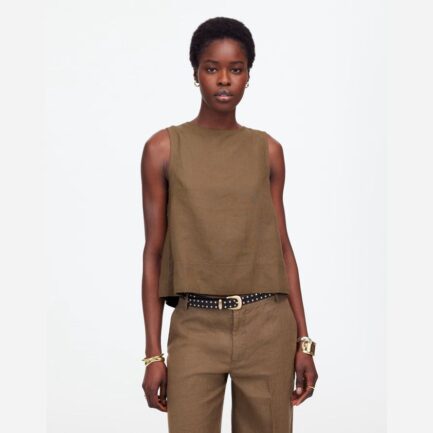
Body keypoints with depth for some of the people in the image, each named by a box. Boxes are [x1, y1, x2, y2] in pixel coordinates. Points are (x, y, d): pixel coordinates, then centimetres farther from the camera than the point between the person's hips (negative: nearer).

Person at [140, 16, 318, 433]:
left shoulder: (267, 149, 6)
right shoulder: (164, 147, 1)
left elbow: (282, 246, 7)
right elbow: (154, 252, 1)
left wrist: (303, 340, 4)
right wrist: (153, 353, -2)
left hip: (267, 325, 2)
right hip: (194, 326, -1)